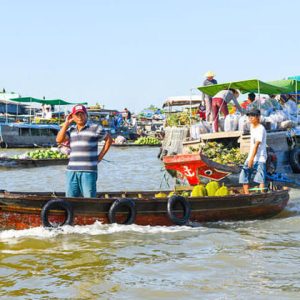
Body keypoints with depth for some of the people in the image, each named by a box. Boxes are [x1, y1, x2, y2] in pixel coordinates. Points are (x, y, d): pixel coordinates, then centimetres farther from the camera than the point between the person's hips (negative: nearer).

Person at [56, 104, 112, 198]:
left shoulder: (95, 128, 2)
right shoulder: (71, 130, 15)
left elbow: (109, 139, 9)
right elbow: (59, 140, 2)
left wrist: (100, 156, 3)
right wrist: (67, 123, 5)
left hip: (88, 171, -4)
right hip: (72, 171, 4)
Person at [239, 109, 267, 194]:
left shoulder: (260, 129, -12)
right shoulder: (252, 126, 15)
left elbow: (256, 145, -18)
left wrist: (252, 159, -22)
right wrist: (250, 158, 18)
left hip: (259, 158, -9)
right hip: (251, 157, 9)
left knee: (260, 179, -13)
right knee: (244, 177, 6)